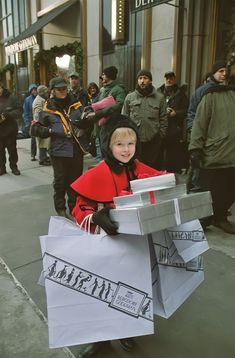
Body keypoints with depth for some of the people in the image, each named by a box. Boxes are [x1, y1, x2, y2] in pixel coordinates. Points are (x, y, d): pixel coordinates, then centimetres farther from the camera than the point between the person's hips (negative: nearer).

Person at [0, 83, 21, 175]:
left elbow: (19, 111, -6)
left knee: (12, 149, 8)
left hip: (10, 129, -2)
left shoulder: (11, 98, -4)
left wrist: (8, 114, -22)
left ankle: (14, 167, 22)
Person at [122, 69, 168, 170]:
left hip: (153, 140, 0)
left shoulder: (160, 97, 4)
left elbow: (163, 119, 4)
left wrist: (161, 136, -1)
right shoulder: (129, 97, 6)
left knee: (153, 168, 8)